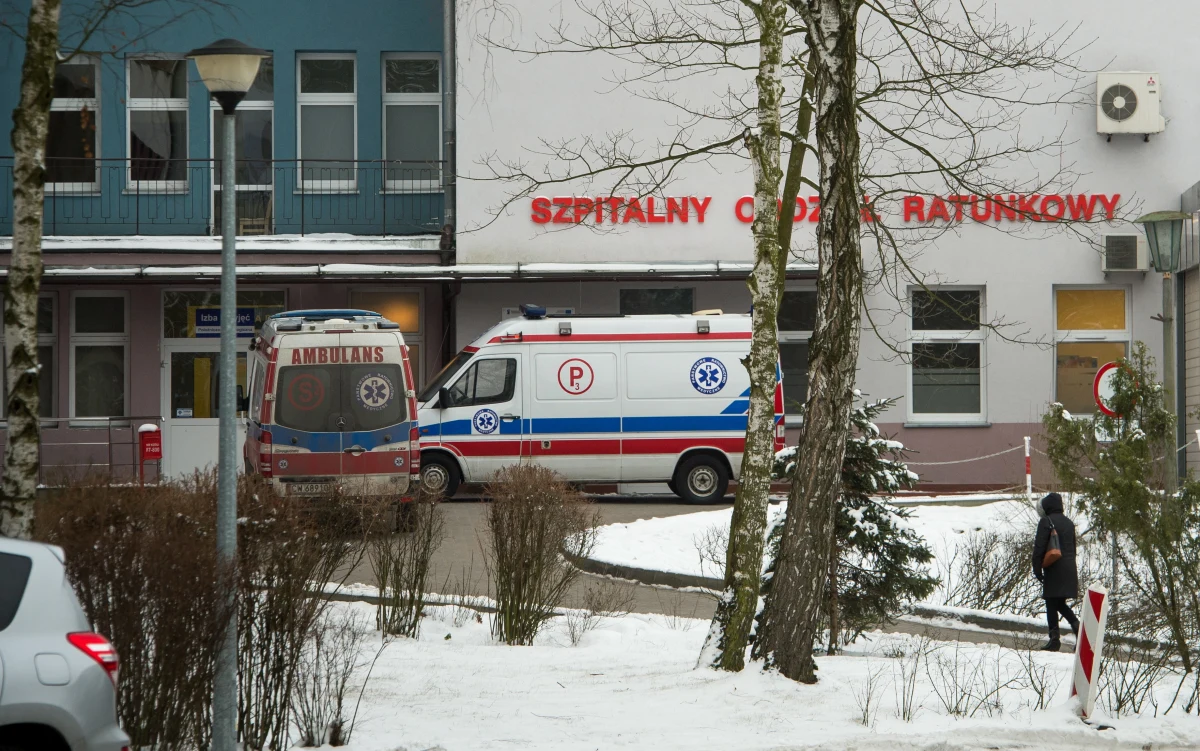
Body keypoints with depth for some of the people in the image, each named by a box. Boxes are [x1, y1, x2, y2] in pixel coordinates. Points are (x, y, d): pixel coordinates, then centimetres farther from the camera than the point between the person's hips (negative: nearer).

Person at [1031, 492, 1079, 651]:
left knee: (1052, 604, -2)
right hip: (1070, 570, 7)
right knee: (1060, 602, 16)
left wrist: (1037, 569, -8)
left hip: (1054, 569, -7)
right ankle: (1076, 625, -7)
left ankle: (1054, 639, -5)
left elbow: (1039, 547, -13)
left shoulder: (1046, 522, -8)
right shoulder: (1069, 523, 14)